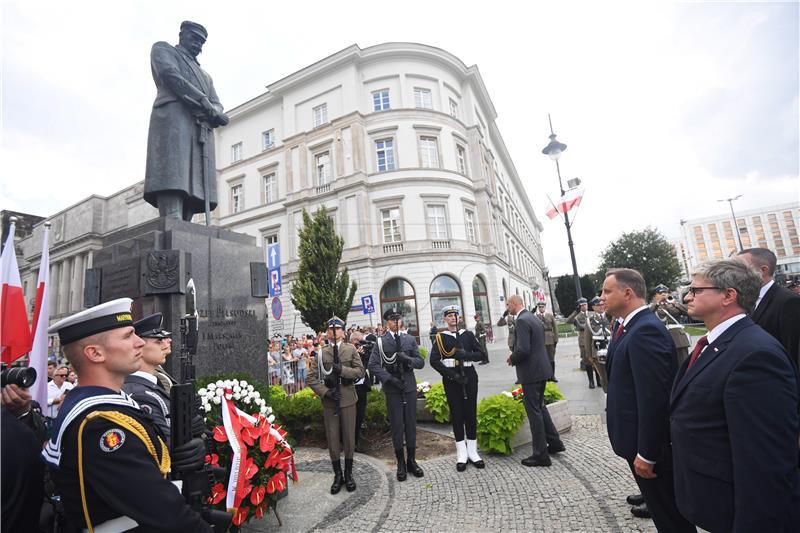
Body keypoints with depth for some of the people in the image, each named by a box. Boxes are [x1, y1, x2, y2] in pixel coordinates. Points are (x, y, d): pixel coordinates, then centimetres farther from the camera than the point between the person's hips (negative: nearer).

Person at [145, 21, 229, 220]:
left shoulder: (205, 75, 39)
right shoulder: (163, 49, 24)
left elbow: (217, 106, 22)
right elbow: (170, 75, 1)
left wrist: (212, 113, -3)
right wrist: (204, 103, -7)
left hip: (203, 130, 6)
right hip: (173, 118, -6)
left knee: (195, 187, -11)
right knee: (173, 180, -23)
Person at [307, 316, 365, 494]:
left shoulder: (350, 349, -1)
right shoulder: (321, 353, 0)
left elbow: (360, 372, -6)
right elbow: (312, 378, -1)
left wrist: (342, 369, -19)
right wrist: (326, 392, -12)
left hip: (348, 399, 0)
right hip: (329, 401, 1)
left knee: (349, 438, 9)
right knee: (332, 439, 8)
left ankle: (348, 474, 28)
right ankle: (338, 475, 26)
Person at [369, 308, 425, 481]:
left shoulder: (410, 339, 6)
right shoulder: (380, 342, -2)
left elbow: (421, 362, 4)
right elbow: (373, 365, -8)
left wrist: (408, 359, -16)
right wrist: (389, 378, -16)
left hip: (410, 387, 2)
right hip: (392, 389, -2)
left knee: (411, 424, 10)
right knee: (396, 426, 6)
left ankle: (411, 460, 26)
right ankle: (401, 463, 21)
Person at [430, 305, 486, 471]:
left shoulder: (468, 335, 6)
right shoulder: (440, 337, 0)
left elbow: (481, 355, 2)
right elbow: (434, 360, -9)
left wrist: (465, 354, -15)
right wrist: (452, 375, -16)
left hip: (469, 376, 2)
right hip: (451, 379, -2)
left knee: (471, 412, 7)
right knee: (456, 414, 4)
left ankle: (472, 451, 20)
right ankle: (461, 454, 16)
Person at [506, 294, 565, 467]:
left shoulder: (522, 321, -19)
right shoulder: (533, 318, 12)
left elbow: (523, 349, -28)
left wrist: (512, 359, -9)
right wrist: (516, 355, 11)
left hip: (531, 372, -10)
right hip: (541, 369, 10)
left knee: (534, 411, 1)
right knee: (540, 407, 22)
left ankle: (541, 455, 12)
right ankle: (554, 442, 33)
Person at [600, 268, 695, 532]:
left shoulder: (646, 330, -25)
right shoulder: (629, 326, 5)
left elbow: (654, 397, -27)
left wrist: (646, 453, -22)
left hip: (649, 443, -9)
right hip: (638, 437, 9)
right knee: (658, 504, 25)